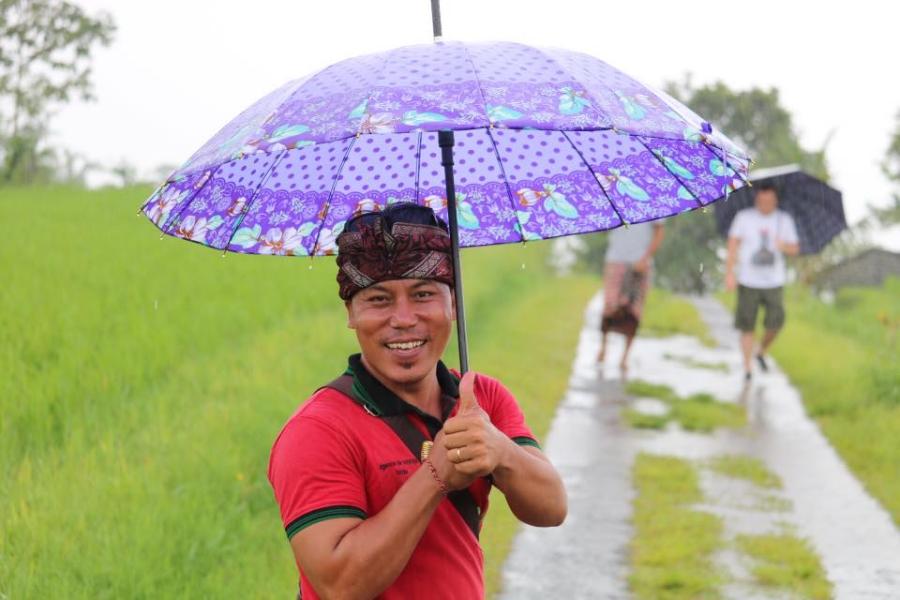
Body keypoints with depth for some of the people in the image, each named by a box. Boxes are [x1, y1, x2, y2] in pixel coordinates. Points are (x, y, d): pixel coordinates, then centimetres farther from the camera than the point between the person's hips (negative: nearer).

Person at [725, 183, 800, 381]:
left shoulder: (784, 220, 3)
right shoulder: (744, 217, -5)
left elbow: (795, 250, 3)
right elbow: (733, 246, -6)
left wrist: (784, 246, -21)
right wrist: (729, 274, -14)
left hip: (774, 281, 2)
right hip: (748, 281, -2)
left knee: (775, 323, -2)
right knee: (747, 326, 1)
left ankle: (762, 352, 27)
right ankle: (747, 368, 12)